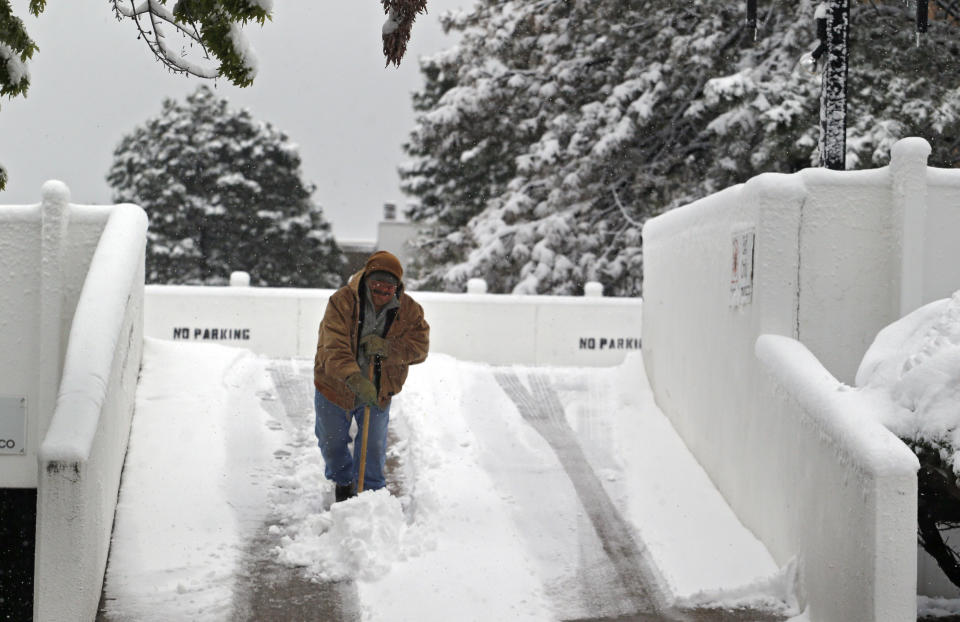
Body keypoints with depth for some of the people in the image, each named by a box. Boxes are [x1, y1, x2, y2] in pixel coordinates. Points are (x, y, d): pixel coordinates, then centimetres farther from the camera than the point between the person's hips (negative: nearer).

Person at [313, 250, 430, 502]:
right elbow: (334, 349, -32)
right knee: (332, 443, 17)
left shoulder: (409, 310, -11)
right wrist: (354, 379, -48)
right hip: (335, 387, -1)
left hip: (378, 391, 1)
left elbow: (419, 347, -16)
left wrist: (386, 348, -34)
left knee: (374, 448, 6)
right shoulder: (342, 301, -23)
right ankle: (343, 482, 46)